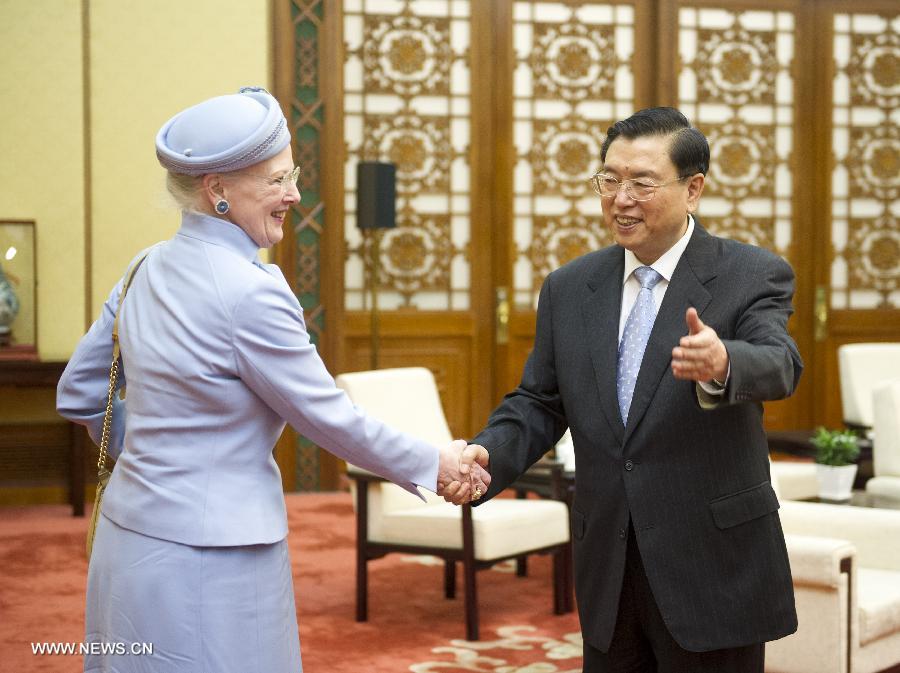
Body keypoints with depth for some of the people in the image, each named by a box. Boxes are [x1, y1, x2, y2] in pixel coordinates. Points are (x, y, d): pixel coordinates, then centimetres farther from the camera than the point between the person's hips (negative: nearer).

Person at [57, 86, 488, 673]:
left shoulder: (150, 267, 4)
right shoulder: (250, 292, -20)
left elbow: (79, 394, 12)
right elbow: (330, 419, -13)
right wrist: (435, 464, -1)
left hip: (132, 533, 9)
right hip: (205, 558, -9)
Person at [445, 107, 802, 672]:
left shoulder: (753, 276, -7)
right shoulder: (568, 288, 7)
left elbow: (779, 366, -24)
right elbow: (539, 404, 10)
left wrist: (720, 365, -47)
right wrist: (484, 461, -11)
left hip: (712, 566, -4)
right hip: (607, 570, 4)